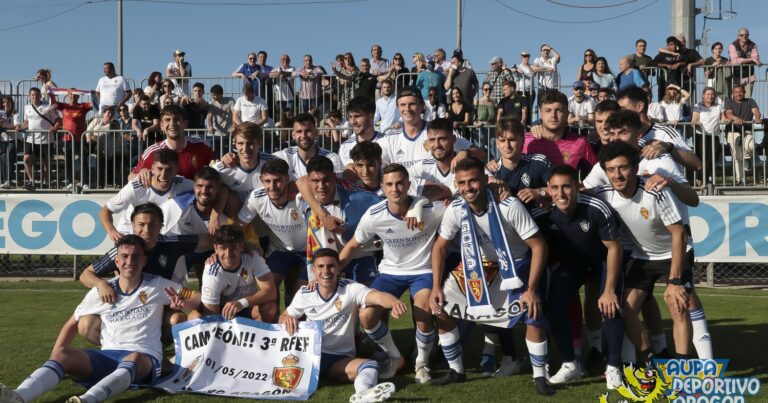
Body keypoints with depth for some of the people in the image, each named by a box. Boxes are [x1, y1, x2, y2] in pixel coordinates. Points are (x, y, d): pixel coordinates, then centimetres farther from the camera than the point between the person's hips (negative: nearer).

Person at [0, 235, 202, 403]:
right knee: (63, 355, -23)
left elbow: (199, 298, 1)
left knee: (132, 359, -40)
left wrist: (183, 302, -21)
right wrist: (56, 354, 4)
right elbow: (73, 322, 18)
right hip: (108, 356, 3)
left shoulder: (158, 286, 1)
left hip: (144, 358, -3)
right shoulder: (101, 292, 8)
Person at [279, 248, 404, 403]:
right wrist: (288, 320, -12)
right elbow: (284, 316, 15)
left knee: (371, 365, -34)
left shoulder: (351, 289, -9)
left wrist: (394, 302, -54)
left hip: (341, 358, -4)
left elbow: (377, 296, -29)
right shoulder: (304, 294, 2)